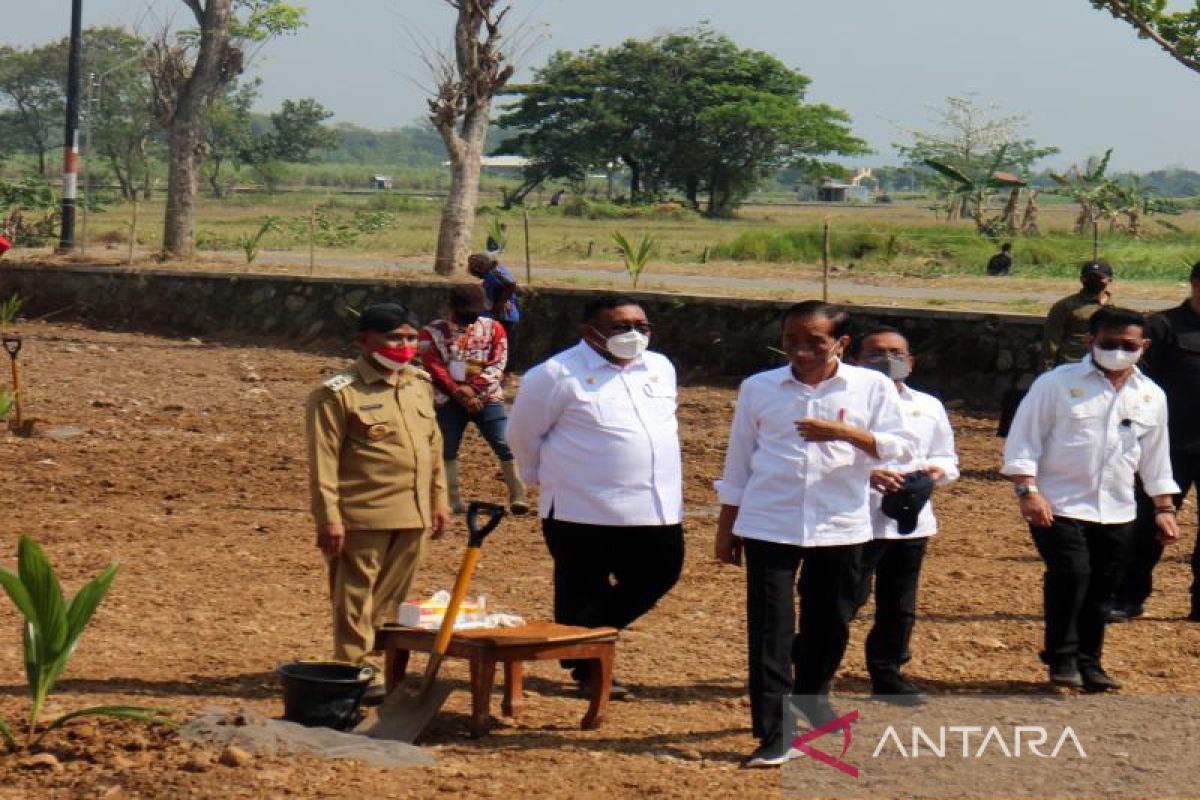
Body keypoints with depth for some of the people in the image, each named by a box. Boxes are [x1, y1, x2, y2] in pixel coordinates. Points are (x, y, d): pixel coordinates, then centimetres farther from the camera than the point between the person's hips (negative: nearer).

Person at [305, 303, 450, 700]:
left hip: (412, 516, 6)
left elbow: (433, 445, 21)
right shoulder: (338, 394, -8)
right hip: (363, 517, -6)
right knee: (356, 600, -1)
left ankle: (388, 665, 18)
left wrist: (438, 499, 19)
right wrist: (329, 518, -14)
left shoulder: (420, 385, 14)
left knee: (391, 598, 11)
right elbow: (323, 461, -10)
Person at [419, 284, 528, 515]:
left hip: (487, 397, 0)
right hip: (449, 400, 0)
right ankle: (452, 501, 9)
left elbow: (497, 363, -4)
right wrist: (458, 392, -17)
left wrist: (472, 387, -16)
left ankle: (518, 496, -7)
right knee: (447, 449, 1)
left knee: (505, 445, -10)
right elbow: (434, 368, -8)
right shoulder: (432, 332, -1)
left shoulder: (493, 328, 4)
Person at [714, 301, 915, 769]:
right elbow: (739, 461, 9)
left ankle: (810, 708, 38)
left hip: (840, 528, 1)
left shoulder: (871, 387, 0)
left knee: (829, 626, 14)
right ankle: (774, 737, -5)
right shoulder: (759, 388, 3)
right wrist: (726, 528, 10)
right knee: (770, 630, -6)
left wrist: (846, 433, -20)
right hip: (769, 527, -1)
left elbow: (901, 449, -5)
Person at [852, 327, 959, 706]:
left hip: (912, 521, 5)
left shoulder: (928, 407, 13)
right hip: (858, 519, -5)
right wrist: (866, 475, -23)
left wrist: (937, 470, -3)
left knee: (900, 607, 13)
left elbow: (947, 458, 21)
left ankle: (888, 674, 25)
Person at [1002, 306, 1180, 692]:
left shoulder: (1151, 396, 9)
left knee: (1102, 588, 7)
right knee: (1071, 574, -18)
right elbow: (1023, 440, -6)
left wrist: (1164, 507, 16)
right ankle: (1061, 657, -3)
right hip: (1058, 505, -4)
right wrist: (1028, 490, -15)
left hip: (1117, 512, 5)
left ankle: (1088, 663, 22)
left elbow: (1155, 457, 19)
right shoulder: (1057, 384, -5)